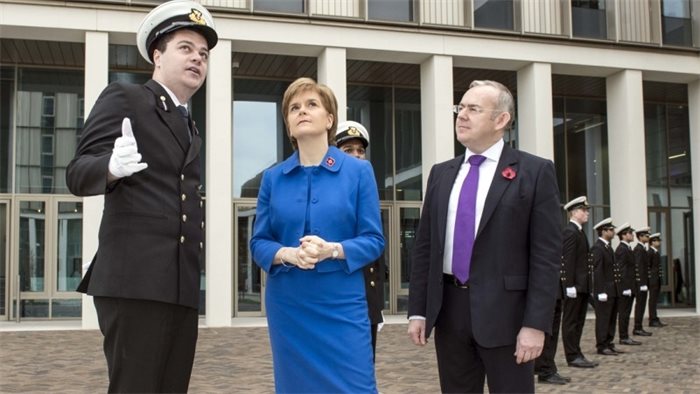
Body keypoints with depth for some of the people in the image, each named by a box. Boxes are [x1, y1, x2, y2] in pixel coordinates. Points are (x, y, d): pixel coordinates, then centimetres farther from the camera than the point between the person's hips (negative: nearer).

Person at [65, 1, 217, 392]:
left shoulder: (191, 129, 24)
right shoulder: (123, 99, 4)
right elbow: (78, 174, -7)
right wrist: (112, 167, -26)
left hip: (181, 286, 7)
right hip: (135, 279, -7)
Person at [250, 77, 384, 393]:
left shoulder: (358, 172, 0)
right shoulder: (273, 177, 6)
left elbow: (374, 241, -2)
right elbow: (258, 243, 6)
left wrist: (333, 250, -20)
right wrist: (287, 254, -15)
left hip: (342, 304, -2)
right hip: (288, 305, 2)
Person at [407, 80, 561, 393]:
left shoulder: (535, 171, -3)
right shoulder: (441, 173, 11)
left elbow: (546, 254, -8)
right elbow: (424, 246, 11)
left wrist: (536, 323, -14)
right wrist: (417, 310, 4)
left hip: (505, 310, -4)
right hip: (450, 309, 5)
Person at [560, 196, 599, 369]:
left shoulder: (578, 231, 17)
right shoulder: (570, 232, -13)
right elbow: (568, 260, -19)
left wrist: (588, 285, 15)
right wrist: (570, 285, -23)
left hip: (583, 285, 10)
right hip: (575, 285, -10)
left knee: (578, 321, 13)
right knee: (571, 321, -2)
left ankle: (576, 354, 18)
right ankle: (573, 356, 1)